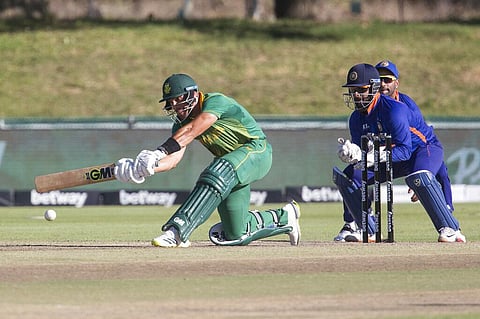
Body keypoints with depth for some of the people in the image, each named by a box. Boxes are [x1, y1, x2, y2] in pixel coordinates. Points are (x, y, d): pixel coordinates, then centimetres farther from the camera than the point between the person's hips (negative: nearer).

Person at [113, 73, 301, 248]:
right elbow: (174, 158, -13)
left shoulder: (215, 102, -21)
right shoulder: (181, 123, 1)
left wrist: (159, 153, -48)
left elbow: (190, 131, -36)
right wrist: (145, 168, -32)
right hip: (230, 161, 8)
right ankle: (283, 218, 32)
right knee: (235, 235, 5)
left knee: (218, 174, -39)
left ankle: (177, 230, -47)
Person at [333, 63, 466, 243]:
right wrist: (352, 153, -31)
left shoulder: (394, 109, -29)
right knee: (348, 177, -4)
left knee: (418, 177, -41)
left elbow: (405, 150, -32)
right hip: (391, 157, 8)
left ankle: (450, 229, -35)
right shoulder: (357, 118, -5)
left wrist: (376, 157, -47)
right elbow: (362, 152, -7)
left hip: (425, 148, -8)